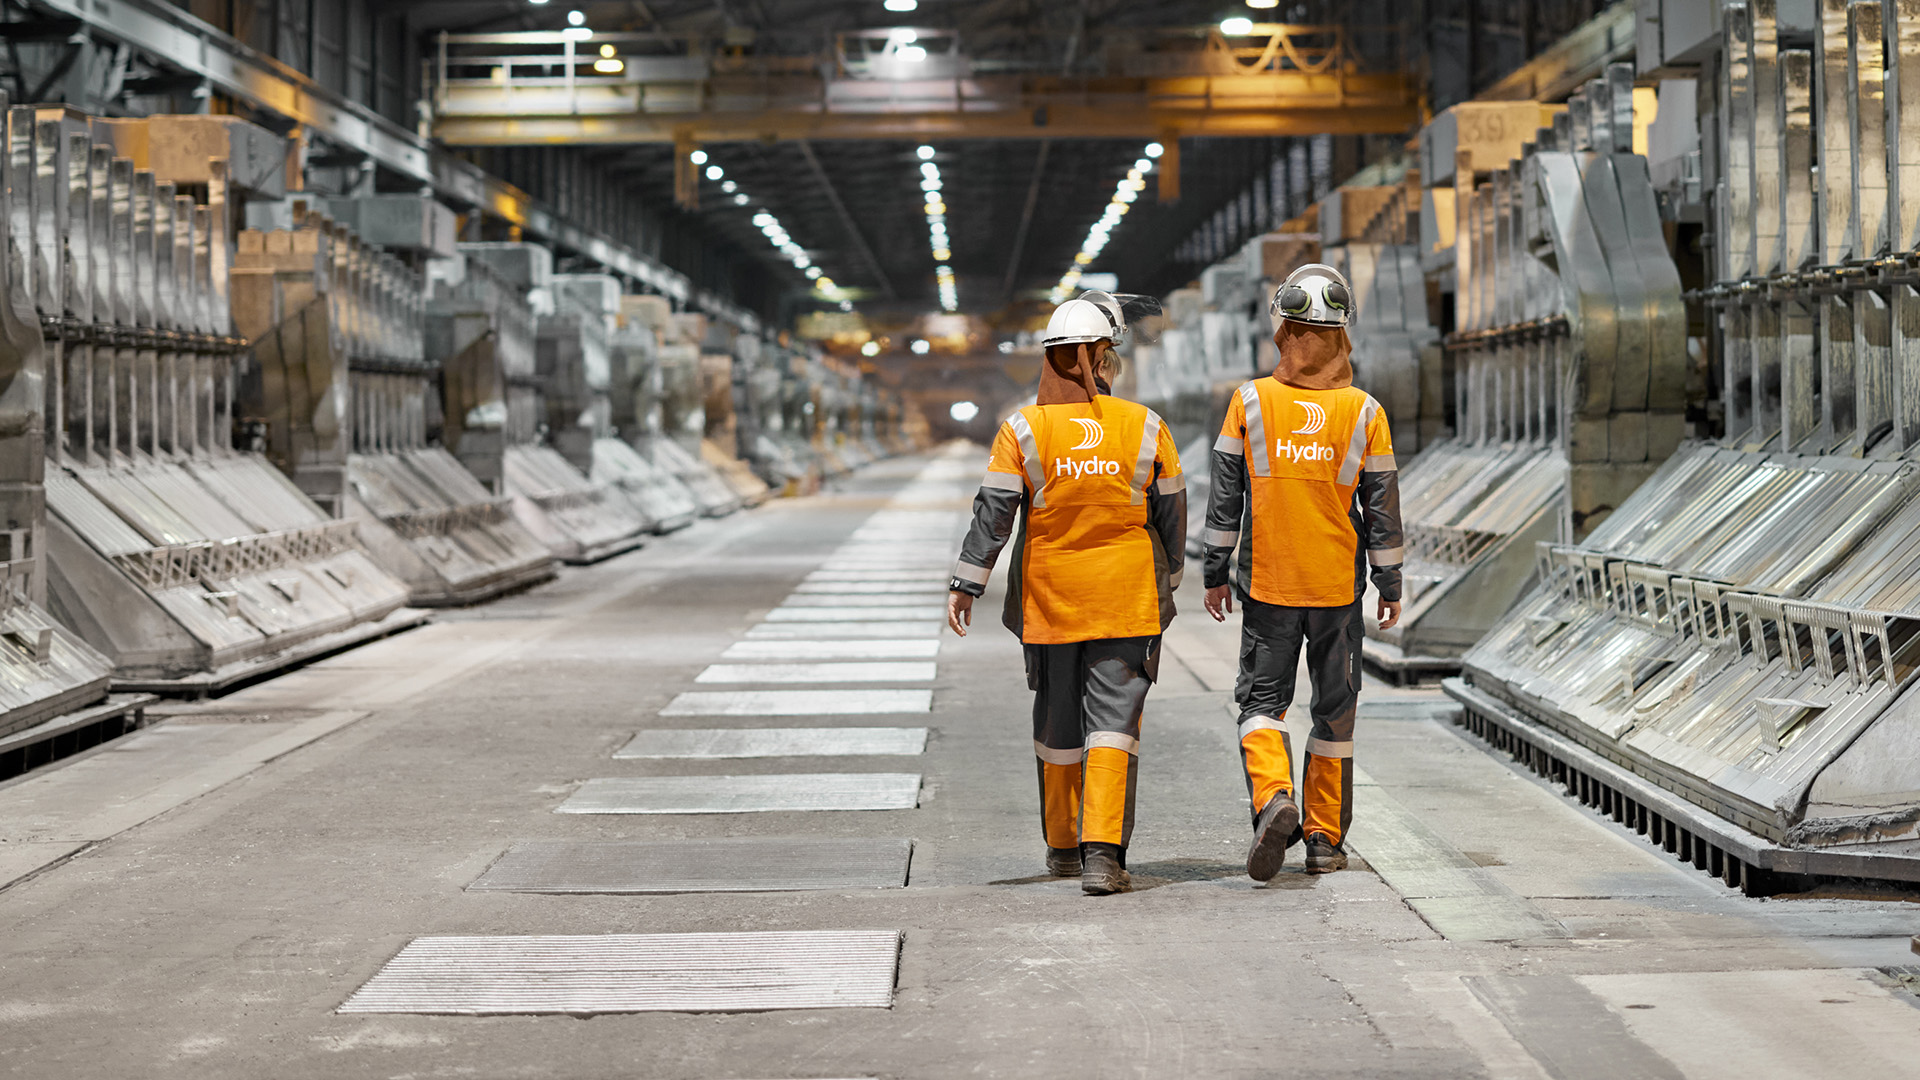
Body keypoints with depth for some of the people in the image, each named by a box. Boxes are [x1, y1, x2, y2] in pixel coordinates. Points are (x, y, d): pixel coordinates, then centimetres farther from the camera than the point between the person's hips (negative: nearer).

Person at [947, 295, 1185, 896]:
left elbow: (993, 513, -8)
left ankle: (1062, 847, 27)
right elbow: (1170, 514, 7)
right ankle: (1102, 852, -15)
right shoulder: (1145, 428, -1)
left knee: (1058, 726, 15)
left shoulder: (1022, 430, -4)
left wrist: (966, 583, -4)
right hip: (1127, 601, -1)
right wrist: (1169, 580, 20)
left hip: (1050, 599, 1)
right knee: (1114, 723, -2)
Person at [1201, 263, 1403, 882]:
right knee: (1334, 708, 11)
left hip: (1267, 582, -1)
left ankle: (1272, 797, -18)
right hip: (1340, 584, 1)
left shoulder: (1250, 403, -5)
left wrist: (1215, 574, 8)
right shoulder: (1364, 412, -4)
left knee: (1262, 696, 8)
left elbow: (1224, 498, -1)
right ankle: (1325, 838, 15)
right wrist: (1391, 585, 10)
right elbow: (1382, 507, 0)